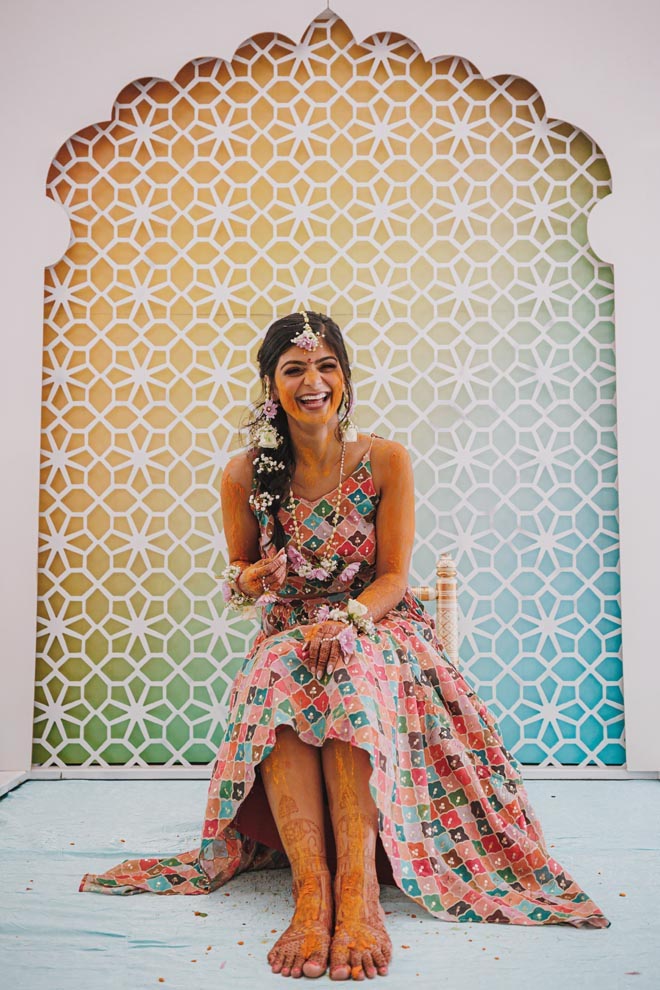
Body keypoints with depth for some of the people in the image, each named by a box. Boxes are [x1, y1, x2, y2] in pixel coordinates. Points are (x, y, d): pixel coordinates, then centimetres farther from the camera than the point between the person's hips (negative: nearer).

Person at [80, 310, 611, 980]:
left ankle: (358, 886, -42)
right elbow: (239, 574, 10)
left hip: (376, 629, -1)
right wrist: (247, 581, -16)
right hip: (287, 635, 1)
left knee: (350, 674, -37)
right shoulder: (244, 476, -2)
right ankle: (311, 889, -41)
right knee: (276, 677, -35)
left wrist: (344, 620, -26)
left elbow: (393, 578, -6)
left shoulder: (385, 461, -5)